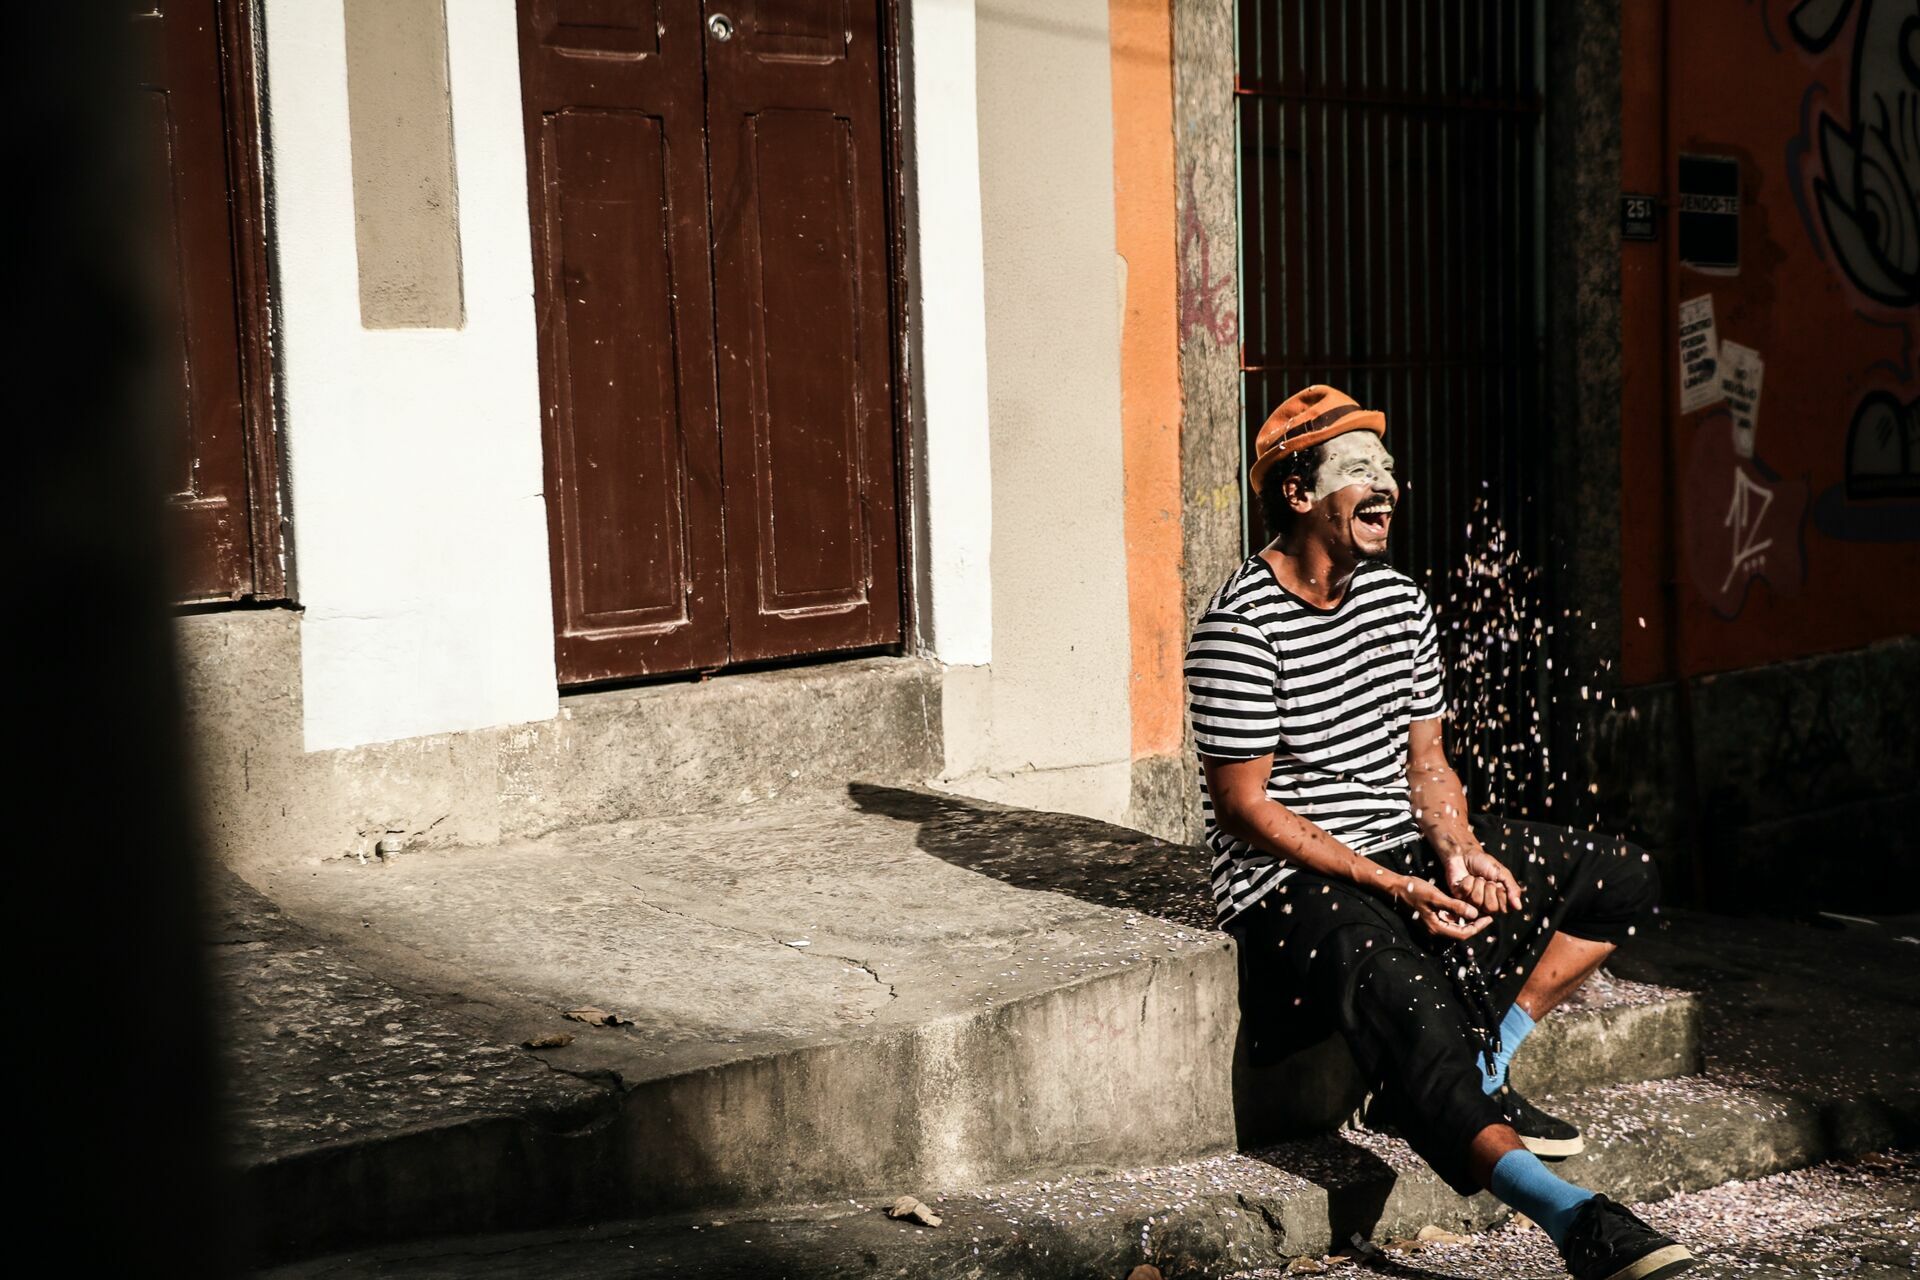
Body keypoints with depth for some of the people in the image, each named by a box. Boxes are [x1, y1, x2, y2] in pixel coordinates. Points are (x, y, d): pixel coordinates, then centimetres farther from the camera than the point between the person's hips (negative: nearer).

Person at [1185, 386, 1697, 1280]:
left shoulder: (1399, 600, 8)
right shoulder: (1239, 627, -15)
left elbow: (1426, 762, 12)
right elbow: (1244, 807, -16)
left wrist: (1457, 852, -10)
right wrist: (1394, 887, -20)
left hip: (1406, 850, 8)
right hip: (1289, 879, -8)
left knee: (1623, 881, 1)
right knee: (1398, 988, -38)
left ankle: (1479, 1070, -6)